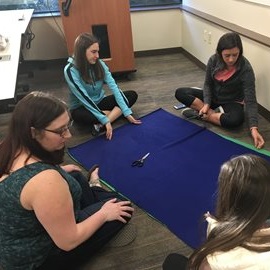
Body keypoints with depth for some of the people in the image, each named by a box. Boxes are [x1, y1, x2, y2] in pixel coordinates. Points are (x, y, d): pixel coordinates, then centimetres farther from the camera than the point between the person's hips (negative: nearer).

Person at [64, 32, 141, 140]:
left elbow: (113, 86, -15)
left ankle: (101, 125, -27)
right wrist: (105, 120, -32)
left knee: (132, 95, -12)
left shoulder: (99, 64, -9)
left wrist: (127, 112, -24)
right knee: (83, 116, -42)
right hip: (82, 107, -5)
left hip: (99, 102, 6)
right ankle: (116, 112, -15)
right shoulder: (70, 70, -23)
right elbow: (84, 99, -27)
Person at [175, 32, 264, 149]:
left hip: (232, 102, -3)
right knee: (180, 93, -14)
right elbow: (208, 84, -4)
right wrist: (206, 104, -21)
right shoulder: (214, 60, -17)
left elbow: (250, 100, -27)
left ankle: (199, 114, -18)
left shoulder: (245, 68, -27)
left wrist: (254, 128, -37)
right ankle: (214, 113, -16)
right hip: (213, 97, 4)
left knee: (235, 120, -39)